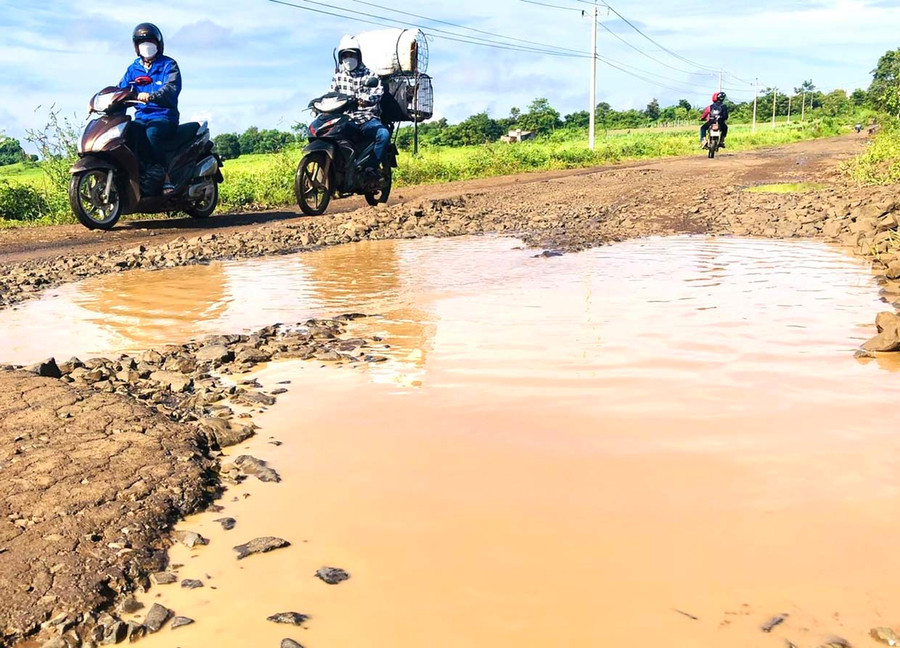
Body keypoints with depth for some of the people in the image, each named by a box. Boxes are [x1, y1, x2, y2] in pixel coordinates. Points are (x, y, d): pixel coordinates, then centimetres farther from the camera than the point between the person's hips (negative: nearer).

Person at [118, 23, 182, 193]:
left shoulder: (168, 65, 2)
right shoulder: (133, 68, 19)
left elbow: (171, 88, -18)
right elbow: (121, 89, 10)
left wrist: (151, 96, -38)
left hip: (164, 116, -5)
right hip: (141, 116, 5)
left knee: (152, 132, -38)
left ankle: (162, 173, -32)